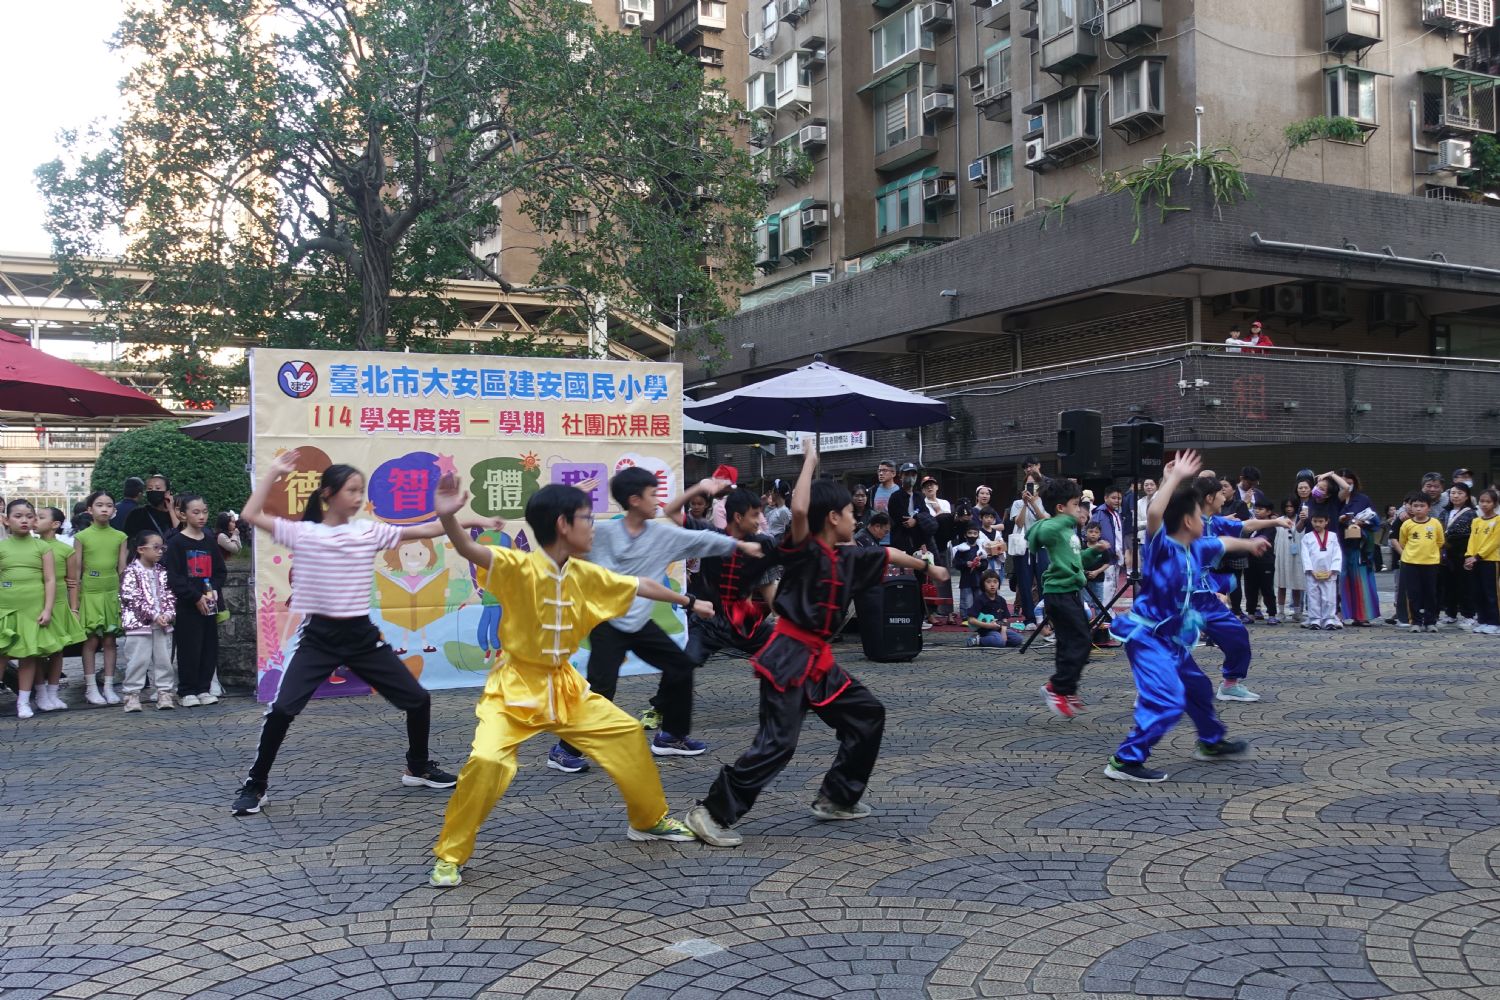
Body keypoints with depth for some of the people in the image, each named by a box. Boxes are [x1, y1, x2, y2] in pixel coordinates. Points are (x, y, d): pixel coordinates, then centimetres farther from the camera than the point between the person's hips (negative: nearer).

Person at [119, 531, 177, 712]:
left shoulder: (162, 572, 12)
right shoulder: (131, 572, -4)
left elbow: (169, 596, 10)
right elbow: (132, 597, -13)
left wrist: (168, 614, -8)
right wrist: (153, 615, -17)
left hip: (163, 623, 5)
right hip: (139, 623, -5)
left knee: (164, 659, 5)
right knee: (138, 660, -3)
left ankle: (165, 693, 11)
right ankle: (132, 695, 4)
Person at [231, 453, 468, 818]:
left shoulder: (370, 531, 3)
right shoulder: (302, 533, -3)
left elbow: (423, 531, 1)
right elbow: (250, 515, -12)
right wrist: (274, 473, -8)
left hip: (362, 635, 3)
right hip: (318, 637, -3)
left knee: (418, 700, 5)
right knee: (281, 710, -15)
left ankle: (418, 768, 28)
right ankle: (254, 786, 6)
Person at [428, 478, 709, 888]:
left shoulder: (586, 575, 0)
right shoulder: (519, 567, -20)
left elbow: (640, 586, 15)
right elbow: (468, 549, -38)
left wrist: (688, 602, 27)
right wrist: (447, 517, -58)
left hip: (565, 686, 7)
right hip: (515, 687, -6)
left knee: (627, 733, 10)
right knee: (486, 760, -25)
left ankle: (650, 820, 31)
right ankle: (449, 856, -3)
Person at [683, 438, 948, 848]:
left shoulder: (846, 558, 10)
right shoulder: (805, 550, -12)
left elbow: (888, 555, 28)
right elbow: (799, 510, -33)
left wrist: (927, 567, 43)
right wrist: (810, 459, -21)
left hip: (819, 659, 9)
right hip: (789, 657, -9)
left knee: (867, 715, 16)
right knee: (777, 743, -15)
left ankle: (836, 798, 26)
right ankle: (713, 812, -7)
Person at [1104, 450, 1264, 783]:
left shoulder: (1196, 549, 5)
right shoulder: (1161, 547, -20)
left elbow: (1221, 543, 29)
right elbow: (1153, 513, -42)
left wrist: (1249, 544, 46)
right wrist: (1175, 477, -36)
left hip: (1173, 638, 10)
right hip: (1146, 636, -10)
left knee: (1198, 688, 26)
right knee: (1167, 700, -21)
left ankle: (1212, 743, 50)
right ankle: (1126, 761, -15)